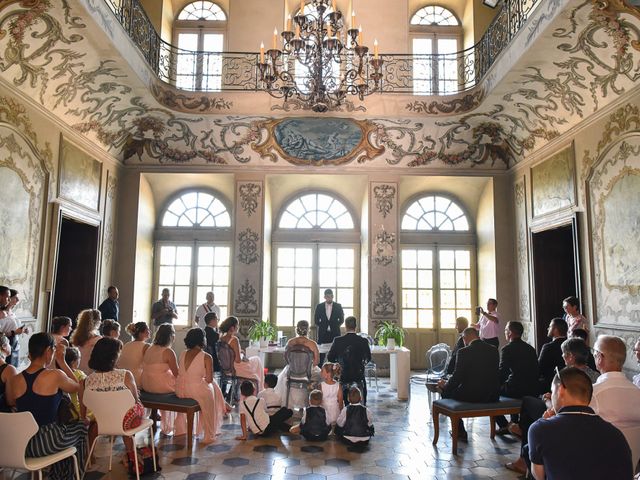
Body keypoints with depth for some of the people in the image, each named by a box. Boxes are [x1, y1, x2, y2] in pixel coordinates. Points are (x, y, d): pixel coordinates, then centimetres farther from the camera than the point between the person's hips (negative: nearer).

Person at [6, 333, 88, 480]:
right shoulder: (55, 375, -18)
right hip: (47, 442, -5)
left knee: (62, 425, 33)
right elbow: (77, 387, 2)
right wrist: (61, 361, 1)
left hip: (21, 443, 5)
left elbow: (11, 403, 17)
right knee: (82, 426, 25)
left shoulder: (13, 381, -3)